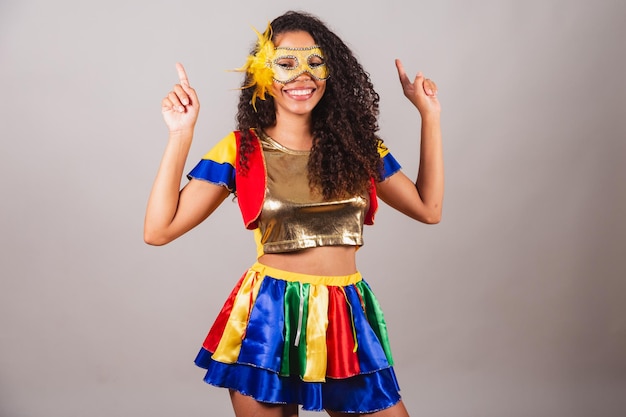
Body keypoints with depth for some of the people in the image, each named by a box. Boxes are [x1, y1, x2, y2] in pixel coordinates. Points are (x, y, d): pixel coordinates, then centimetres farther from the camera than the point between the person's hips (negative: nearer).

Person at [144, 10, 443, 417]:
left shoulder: (356, 144, 5)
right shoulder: (241, 150, -4)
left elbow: (429, 208, 9)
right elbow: (159, 230, -9)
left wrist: (429, 116, 8)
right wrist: (182, 134, -14)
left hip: (348, 318, 3)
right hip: (269, 319, -3)